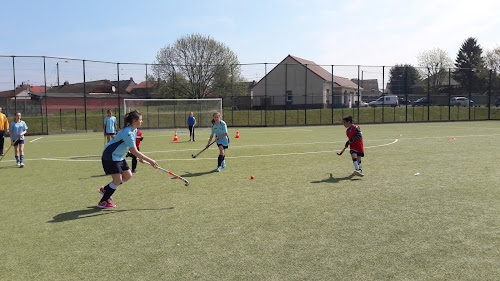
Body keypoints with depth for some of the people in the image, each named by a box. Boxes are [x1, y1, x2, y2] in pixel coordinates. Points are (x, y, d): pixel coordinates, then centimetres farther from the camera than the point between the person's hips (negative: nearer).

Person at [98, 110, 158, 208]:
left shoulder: (134, 131, 3)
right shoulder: (127, 133, -28)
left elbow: (132, 148, 16)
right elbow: (134, 151, -29)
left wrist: (140, 157, 2)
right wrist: (150, 160, -27)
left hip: (119, 156, 10)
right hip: (110, 156, -10)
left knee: (128, 176, 9)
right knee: (117, 180, -6)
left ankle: (105, 190, 24)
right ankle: (102, 202, 7)